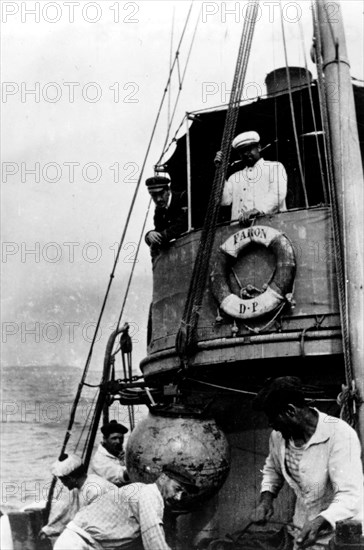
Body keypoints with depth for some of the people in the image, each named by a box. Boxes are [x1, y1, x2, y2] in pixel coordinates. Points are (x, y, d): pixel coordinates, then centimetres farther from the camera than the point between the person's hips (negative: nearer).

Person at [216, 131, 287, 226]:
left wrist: (257, 210, -21)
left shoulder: (275, 167, 13)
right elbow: (224, 201, 11)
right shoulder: (235, 175, 23)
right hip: (239, 225, 3)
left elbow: (278, 194, -4)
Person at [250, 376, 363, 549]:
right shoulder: (278, 436, -6)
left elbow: (350, 496, -31)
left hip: (342, 535, -5)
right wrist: (266, 497, -5)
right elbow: (272, 469, 13)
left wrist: (320, 522, -45)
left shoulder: (340, 435, -26)